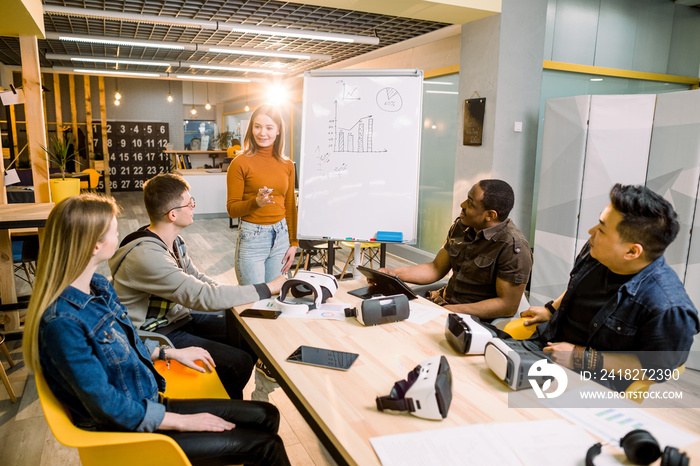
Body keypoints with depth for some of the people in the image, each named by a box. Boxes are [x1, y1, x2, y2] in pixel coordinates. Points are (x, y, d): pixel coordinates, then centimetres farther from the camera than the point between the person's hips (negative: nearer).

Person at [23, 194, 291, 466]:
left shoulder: (98, 286, 1)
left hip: (150, 401, 9)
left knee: (266, 416, 4)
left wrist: (171, 353, 13)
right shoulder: (62, 322, -28)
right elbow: (109, 408, -24)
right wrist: (185, 422, -17)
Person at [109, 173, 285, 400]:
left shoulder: (172, 241, 1)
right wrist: (268, 289, -27)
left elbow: (198, 279, 11)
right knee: (239, 362, -18)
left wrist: (239, 299, -5)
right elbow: (204, 297, -33)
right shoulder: (145, 256, -30)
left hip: (182, 317, 9)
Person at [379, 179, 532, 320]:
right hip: (444, 300, 7)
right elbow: (436, 269, 10)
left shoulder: (513, 247, -19)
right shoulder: (461, 226, 4)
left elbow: (508, 306, -18)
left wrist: (454, 311, -22)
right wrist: (393, 273, -3)